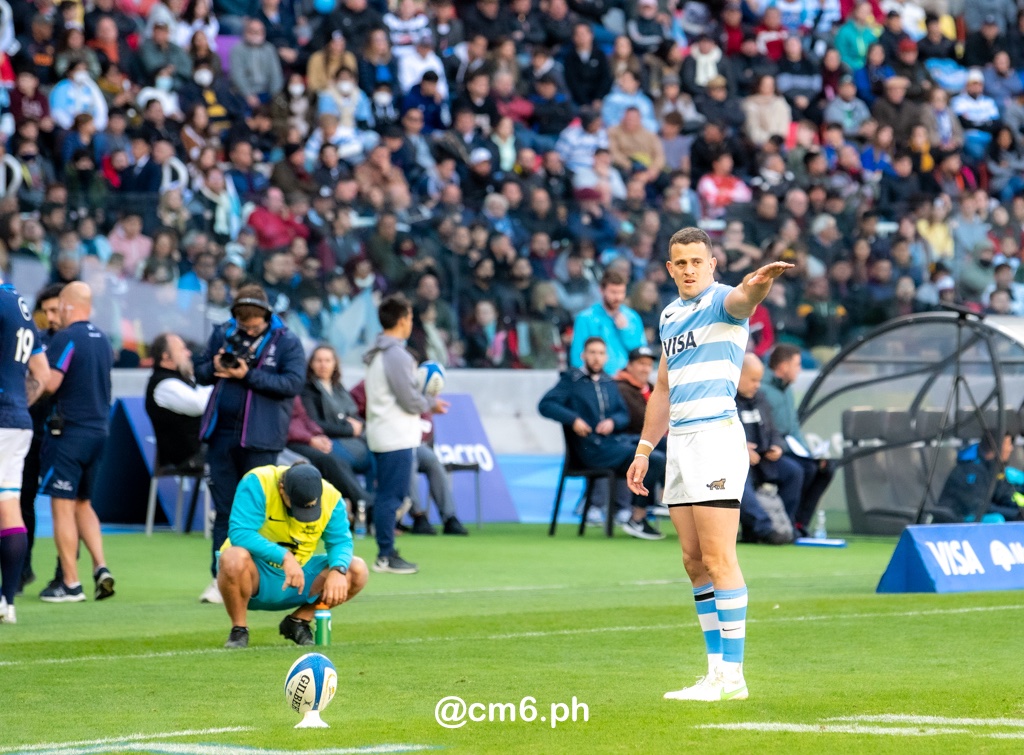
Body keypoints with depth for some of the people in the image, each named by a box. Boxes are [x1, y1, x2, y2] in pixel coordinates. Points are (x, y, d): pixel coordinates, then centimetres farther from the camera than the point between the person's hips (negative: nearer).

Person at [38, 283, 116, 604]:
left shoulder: (66, 338, -13)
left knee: (63, 506, -3)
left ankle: (70, 583, -4)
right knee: (82, 503, 18)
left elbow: (50, 382, -20)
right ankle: (101, 568, 4)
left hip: (68, 430, -8)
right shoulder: (103, 340, 11)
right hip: (99, 430, 8)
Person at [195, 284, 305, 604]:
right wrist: (214, 368, -8)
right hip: (221, 433, 4)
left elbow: (293, 383, -12)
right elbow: (200, 372, 16)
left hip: (260, 436, -4)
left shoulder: (287, 342, -3)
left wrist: (249, 375, -18)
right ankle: (220, 577, 7)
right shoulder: (222, 335, 9)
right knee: (224, 509, 5)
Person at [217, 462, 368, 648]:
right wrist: (284, 557, -41)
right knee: (234, 559, -39)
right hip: (254, 576, -4)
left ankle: (298, 620, 5)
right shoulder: (257, 483, -23)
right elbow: (240, 533, -31)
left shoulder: (331, 497, -10)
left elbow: (341, 541, -6)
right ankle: (239, 629, -13)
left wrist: (338, 570, -29)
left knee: (357, 571, -13)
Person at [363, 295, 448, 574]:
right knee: (392, 496, -7)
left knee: (386, 495, 13)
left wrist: (424, 403, 13)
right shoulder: (396, 355, -17)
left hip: (382, 434, 10)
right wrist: (432, 404, 1)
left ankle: (385, 553, 16)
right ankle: (386, 556, -6)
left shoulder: (376, 355, 15)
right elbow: (409, 400, -17)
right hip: (397, 436, -10)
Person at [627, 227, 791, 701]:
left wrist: (758, 285, -53)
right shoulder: (670, 315, 19)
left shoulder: (721, 301, -4)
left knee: (719, 559, -11)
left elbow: (742, 300, -30)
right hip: (679, 443, 8)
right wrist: (644, 449, 23)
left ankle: (732, 675, -10)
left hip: (716, 435, -8)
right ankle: (718, 669, 12)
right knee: (695, 562, 8)